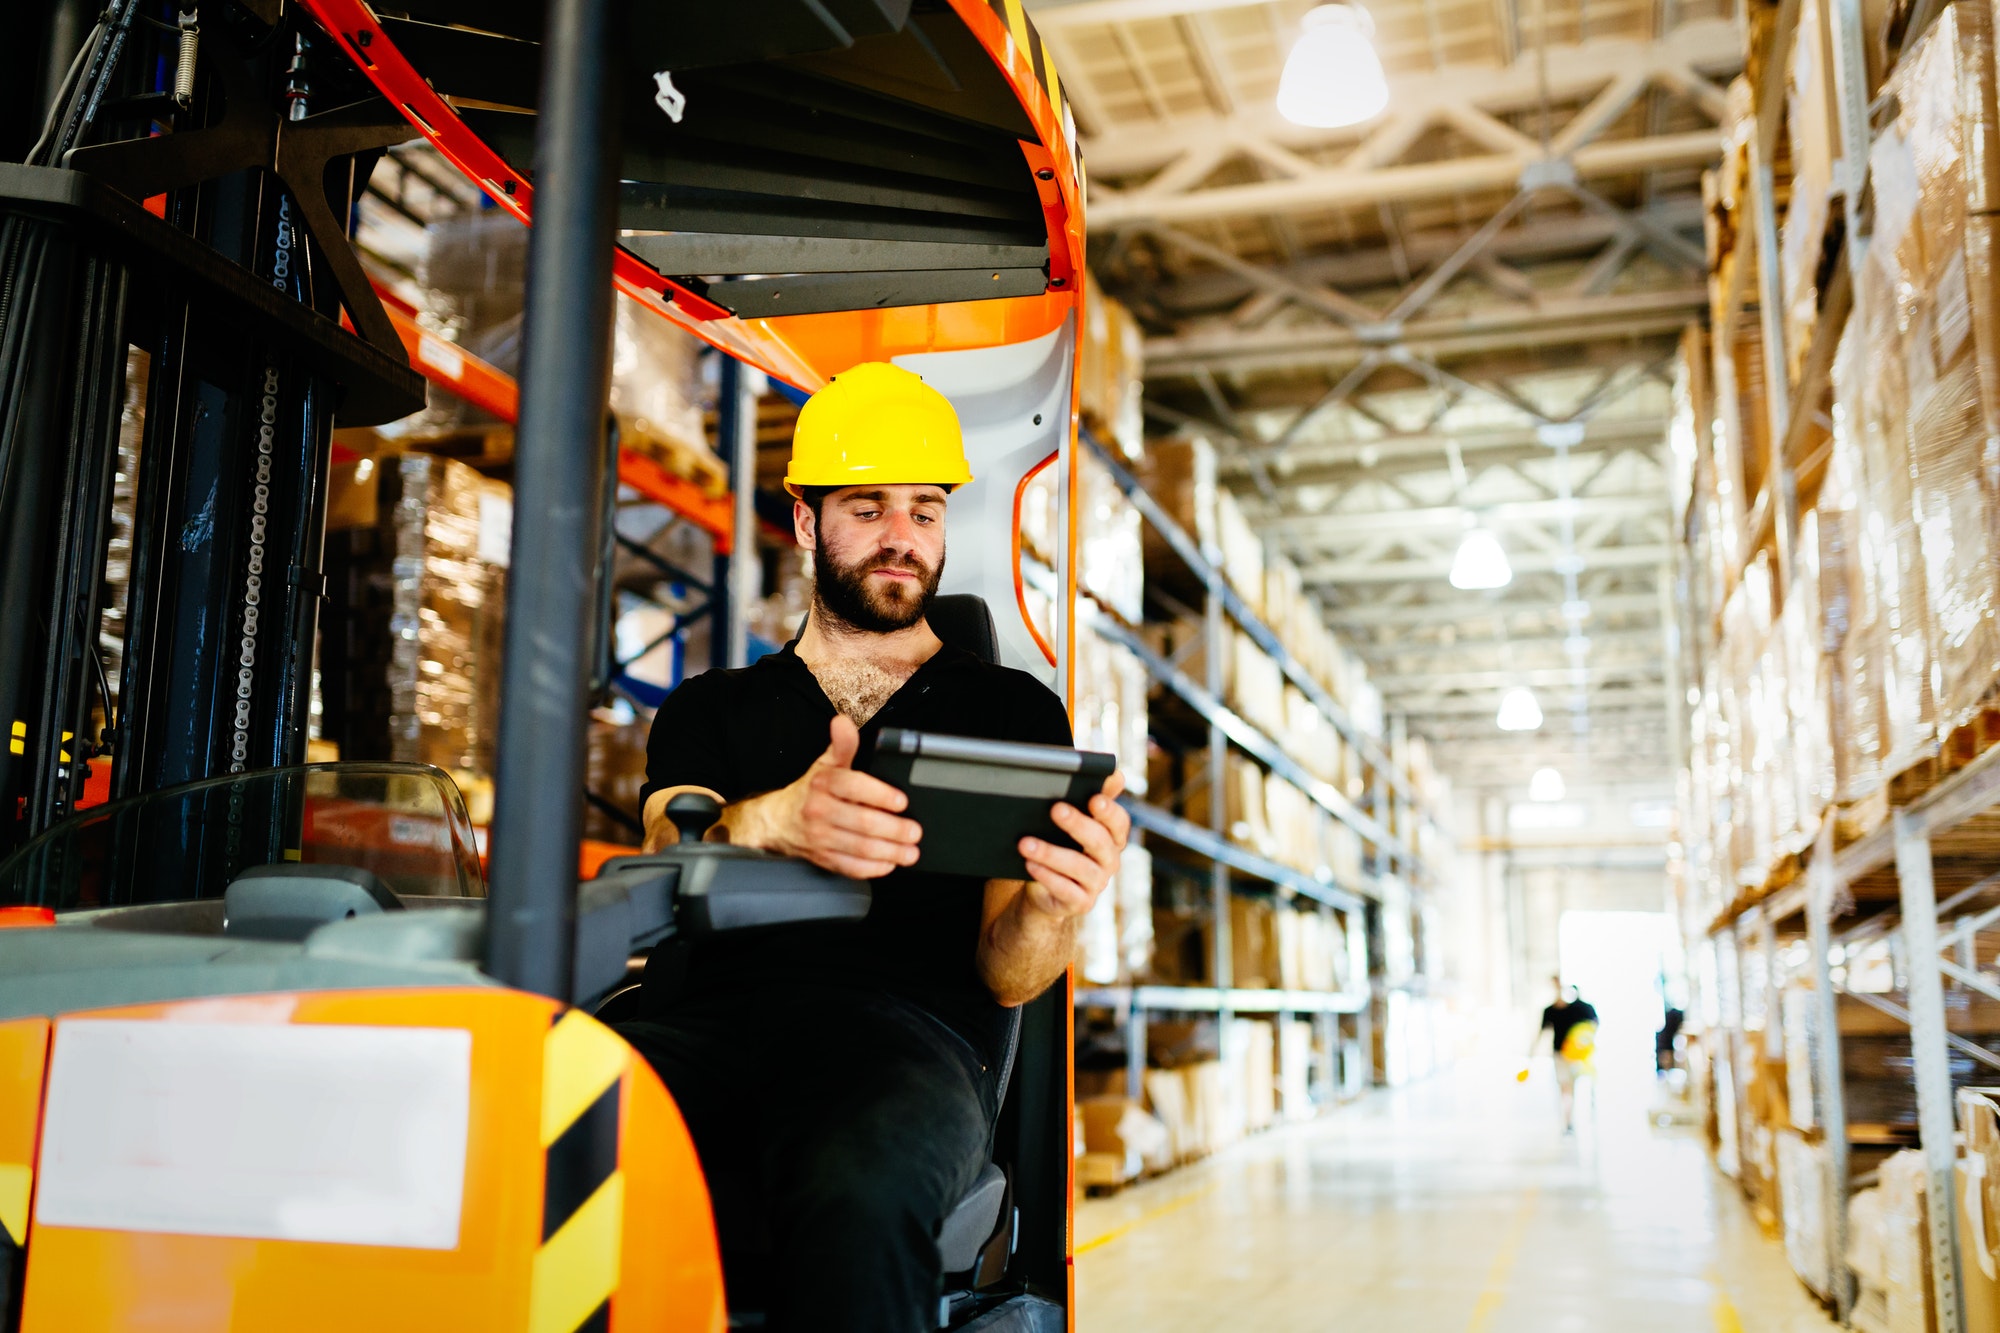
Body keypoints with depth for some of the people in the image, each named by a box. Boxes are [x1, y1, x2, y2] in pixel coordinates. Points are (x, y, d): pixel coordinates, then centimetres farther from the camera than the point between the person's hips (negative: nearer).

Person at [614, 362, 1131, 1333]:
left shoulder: (1013, 711, 19)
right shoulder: (710, 710, 24)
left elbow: (1005, 975, 8)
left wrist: (1051, 908, -19)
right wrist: (771, 824, -24)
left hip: (905, 1027, -1)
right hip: (707, 1022, 1)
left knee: (859, 1187, -38)